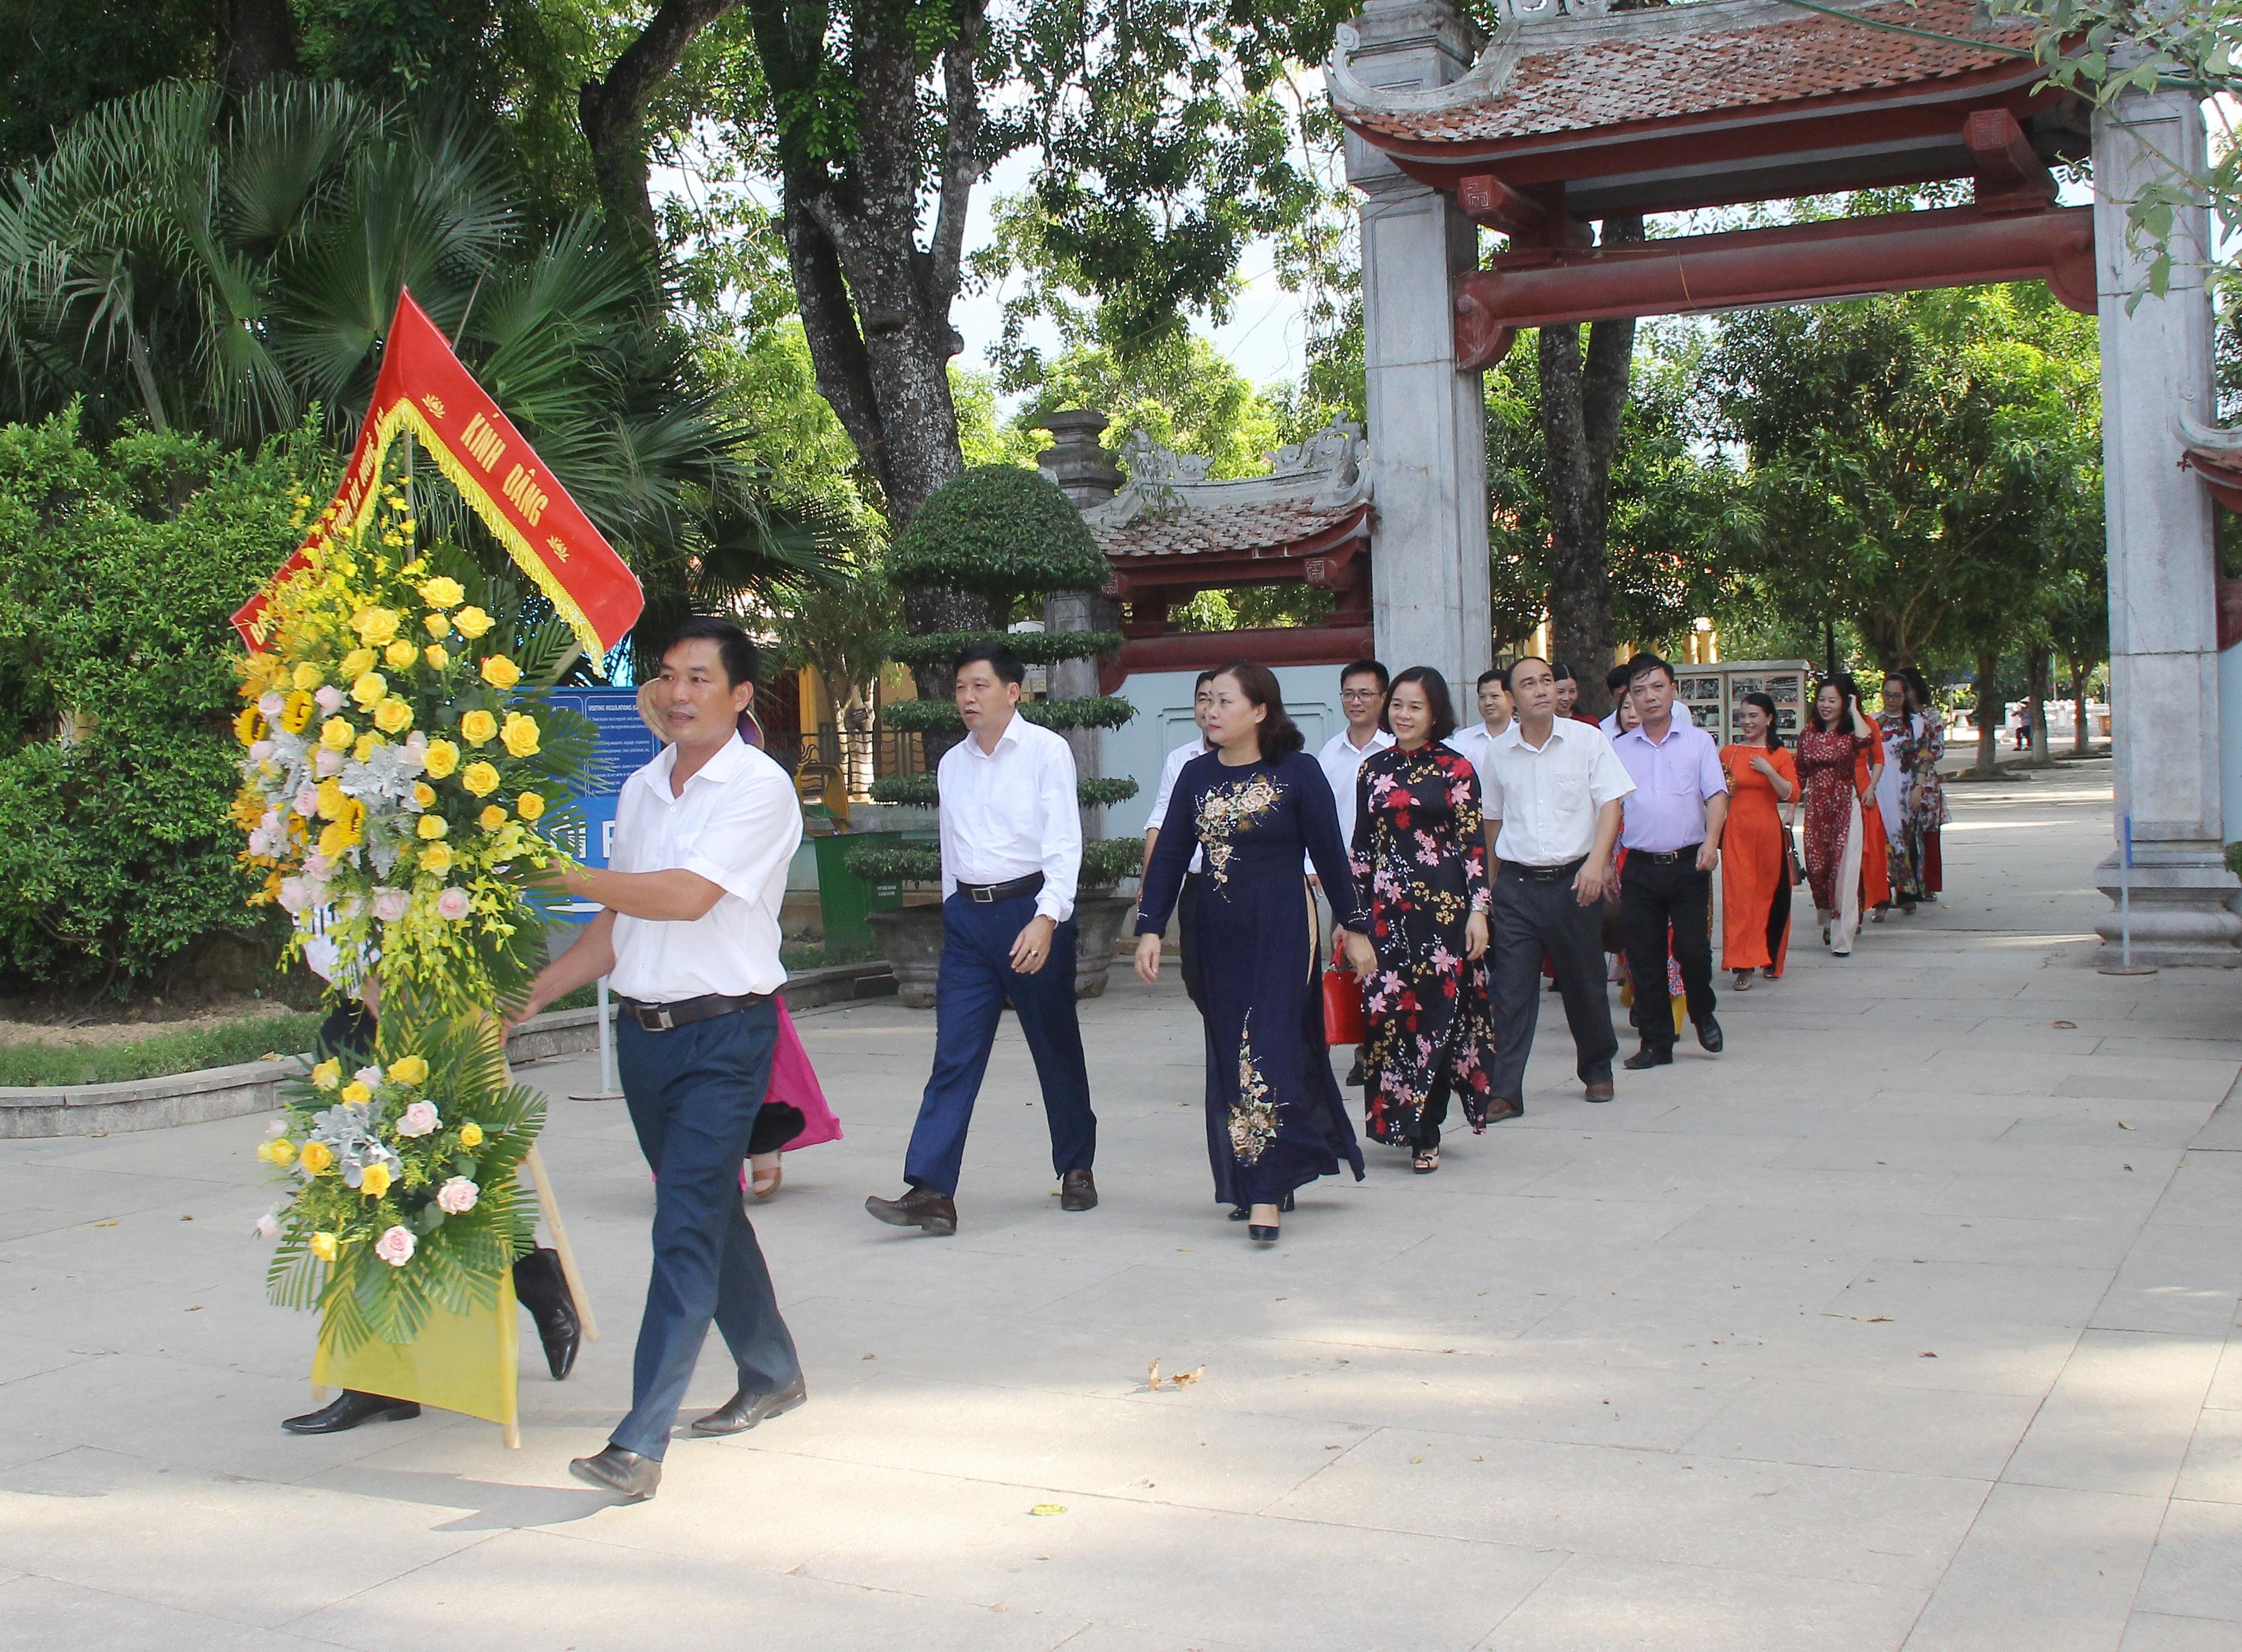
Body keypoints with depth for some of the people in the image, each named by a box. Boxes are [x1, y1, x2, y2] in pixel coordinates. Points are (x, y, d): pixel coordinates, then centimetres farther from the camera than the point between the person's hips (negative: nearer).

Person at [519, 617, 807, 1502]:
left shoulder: (759, 787, -9)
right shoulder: (641, 789, 13)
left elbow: (686, 896, -20)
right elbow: (618, 925, 17)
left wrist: (561, 873, -15)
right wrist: (530, 994, 10)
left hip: (724, 1035, -7)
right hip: (642, 1027, 7)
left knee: (686, 1226, -11)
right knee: (710, 1210, 17)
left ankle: (639, 1443, -13)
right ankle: (771, 1373, 35)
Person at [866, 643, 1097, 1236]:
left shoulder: (1046, 751, -5)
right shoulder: (951, 764, 12)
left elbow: (1064, 843, -11)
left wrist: (1045, 919, -21)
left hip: (1031, 909, -4)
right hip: (967, 916, 4)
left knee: (1056, 1047, 8)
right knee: (954, 1054, -4)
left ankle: (1076, 1169, 26)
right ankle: (930, 1191, -10)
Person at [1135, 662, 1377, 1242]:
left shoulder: (1297, 772, -5)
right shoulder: (1196, 775, 6)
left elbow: (1330, 853, -2)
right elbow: (1170, 854, 6)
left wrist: (1353, 928, 0)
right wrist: (1150, 928, 0)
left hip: (1282, 930, -5)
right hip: (1219, 934, 5)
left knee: (1270, 1049, -9)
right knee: (1230, 1059, 9)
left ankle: (1266, 1197, -7)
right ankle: (1246, 1183, 21)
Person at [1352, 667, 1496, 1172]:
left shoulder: (1456, 770, 0)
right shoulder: (1374, 770, 10)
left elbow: (1474, 844, -3)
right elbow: (1362, 845, 13)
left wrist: (1478, 910, -9)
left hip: (1443, 904, -3)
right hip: (1386, 908, 3)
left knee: (1437, 1011, -2)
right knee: (1388, 1011, 0)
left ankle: (1425, 1134, 6)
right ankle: (1402, 1121, 13)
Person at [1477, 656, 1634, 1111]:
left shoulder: (1587, 740, -2)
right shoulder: (1499, 753, 5)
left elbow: (1610, 804, -6)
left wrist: (1596, 862, -20)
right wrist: (1495, 880, 16)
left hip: (1573, 881, -1)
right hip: (1517, 885, 1)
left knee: (1584, 984, 11)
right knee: (1511, 991, -3)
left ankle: (1597, 1069, 32)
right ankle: (1505, 1090, -2)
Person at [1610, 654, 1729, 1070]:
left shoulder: (1698, 741, 5)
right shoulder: (1619, 750, 9)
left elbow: (1716, 794, -2)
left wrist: (1711, 841, -18)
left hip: (1688, 863, -2)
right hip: (1640, 866, 2)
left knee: (1691, 948, -7)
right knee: (1644, 958, 2)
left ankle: (1703, 1014, 22)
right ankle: (1656, 1043, 12)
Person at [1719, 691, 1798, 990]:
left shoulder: (1780, 756, 3)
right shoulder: (1728, 753, 8)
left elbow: (1792, 795, -6)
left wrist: (1769, 771, -16)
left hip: (1769, 832, 0)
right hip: (1736, 832, 0)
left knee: (1771, 893, 6)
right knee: (1738, 895, -6)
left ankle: (1771, 960, 22)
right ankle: (1744, 967, -8)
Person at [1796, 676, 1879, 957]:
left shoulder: (1850, 733, -1)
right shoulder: (1808, 735, 9)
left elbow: (1866, 739, -27)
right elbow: (1799, 776, 13)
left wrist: (1854, 710, -12)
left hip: (1846, 807, -3)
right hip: (1816, 808, 3)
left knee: (1844, 869, -8)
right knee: (1816, 866, 4)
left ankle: (1842, 937, -5)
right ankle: (1828, 921, 30)